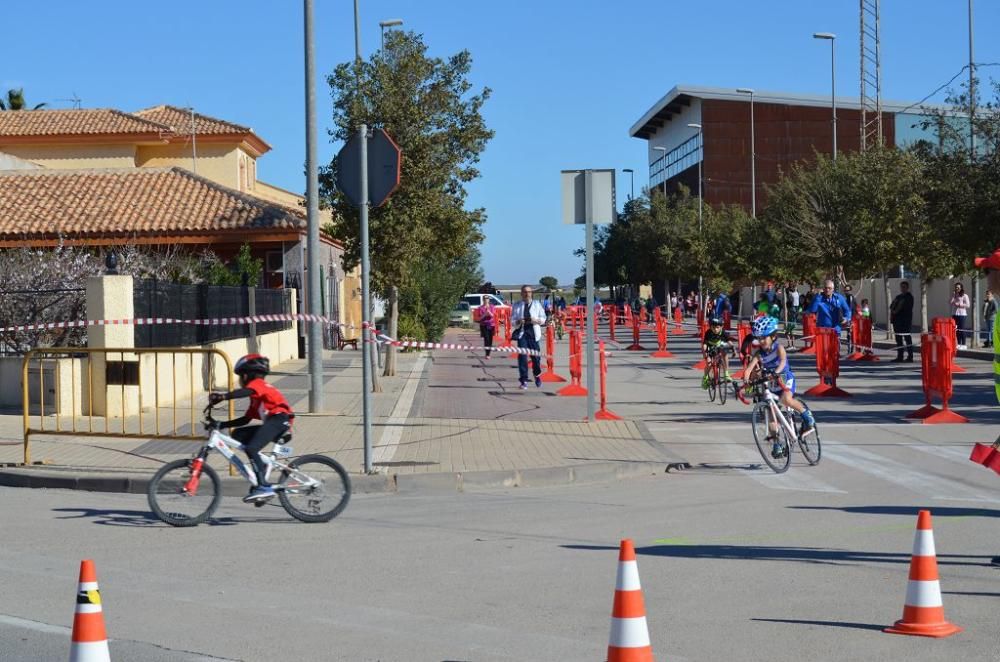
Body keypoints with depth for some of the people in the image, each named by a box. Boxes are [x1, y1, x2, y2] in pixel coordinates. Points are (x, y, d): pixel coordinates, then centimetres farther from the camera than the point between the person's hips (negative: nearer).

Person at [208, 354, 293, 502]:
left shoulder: (257, 383, 4)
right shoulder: (256, 398, 32)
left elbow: (246, 391, -21)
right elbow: (245, 419, 26)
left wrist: (223, 396, -32)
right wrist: (221, 424, 19)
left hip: (279, 419, -9)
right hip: (272, 423, 9)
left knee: (251, 448, -20)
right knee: (238, 435, 9)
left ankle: (265, 487, -25)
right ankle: (260, 467, 3)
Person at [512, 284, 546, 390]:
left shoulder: (537, 304, 10)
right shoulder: (517, 305, 8)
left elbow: (543, 319, 11)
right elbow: (512, 320, 8)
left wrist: (536, 320, -9)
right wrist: (518, 322, -13)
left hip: (533, 332, 1)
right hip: (522, 332, -1)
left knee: (535, 356, 3)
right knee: (522, 356, -9)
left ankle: (537, 375, 30)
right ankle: (524, 381, -5)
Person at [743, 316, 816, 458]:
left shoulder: (779, 348, -17)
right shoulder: (759, 353, -9)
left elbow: (783, 361, -36)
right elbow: (749, 367, -21)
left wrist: (776, 372, -56)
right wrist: (746, 381, -40)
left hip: (785, 378, -4)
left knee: (786, 399, -35)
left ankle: (806, 413, -8)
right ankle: (776, 444, 4)